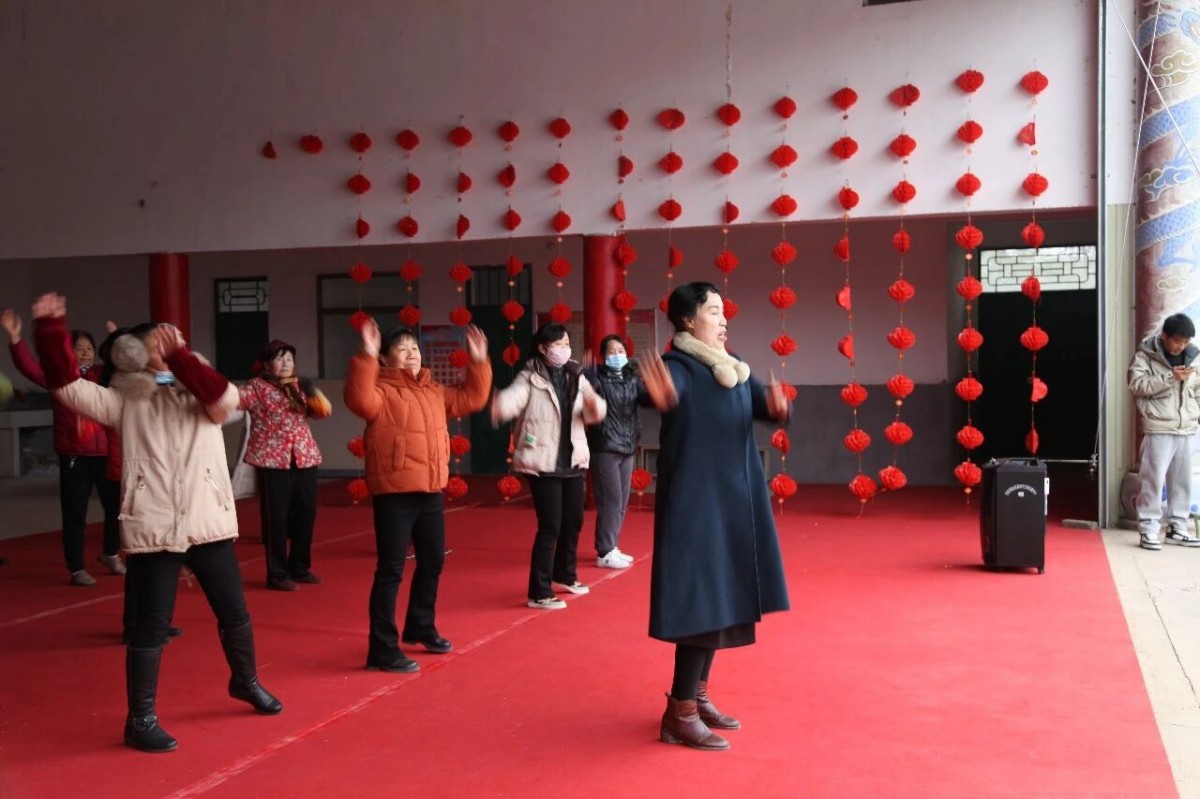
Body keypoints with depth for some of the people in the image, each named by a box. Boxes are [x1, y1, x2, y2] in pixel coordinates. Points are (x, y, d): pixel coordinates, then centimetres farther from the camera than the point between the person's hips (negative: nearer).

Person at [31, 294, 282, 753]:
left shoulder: (201, 397, 6)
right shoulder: (126, 402, 3)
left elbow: (227, 398, -18)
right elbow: (69, 387, -9)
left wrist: (179, 355, -24)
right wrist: (50, 329, -19)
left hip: (209, 524, 3)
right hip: (153, 530, -2)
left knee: (234, 612, 15)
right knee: (152, 626, 1)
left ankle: (245, 682, 39)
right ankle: (140, 719, 14)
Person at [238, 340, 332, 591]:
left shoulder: (299, 387, 14)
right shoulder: (258, 387, -1)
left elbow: (324, 411, 9)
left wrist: (313, 390, -9)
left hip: (304, 458, 5)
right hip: (272, 460, -5)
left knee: (305, 514, 10)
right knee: (276, 517, -1)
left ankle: (300, 568, 24)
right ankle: (277, 574, 8)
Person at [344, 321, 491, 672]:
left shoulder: (434, 391, 14)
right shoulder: (382, 392, -9)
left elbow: (471, 398, 20)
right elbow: (359, 400, -31)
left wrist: (478, 363, 11)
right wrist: (366, 357, -37)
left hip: (431, 493, 8)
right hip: (394, 494, -8)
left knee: (433, 563, 19)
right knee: (391, 570, -5)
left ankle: (420, 627, 39)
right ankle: (382, 649, 1)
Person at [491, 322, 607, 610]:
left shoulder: (576, 376, 6)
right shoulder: (530, 378, -10)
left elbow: (592, 414, -1)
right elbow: (513, 398, -28)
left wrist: (595, 405, -25)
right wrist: (499, 405, -52)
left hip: (572, 461, 6)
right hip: (543, 463, -6)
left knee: (573, 522, 17)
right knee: (550, 527, -7)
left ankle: (564, 575, 39)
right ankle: (539, 593, 3)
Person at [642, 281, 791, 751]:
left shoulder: (734, 367, 11)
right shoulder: (677, 365, -12)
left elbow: (761, 402, -1)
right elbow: (665, 389, -33)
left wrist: (777, 406, -25)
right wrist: (662, 396, -58)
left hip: (735, 500, 8)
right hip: (695, 500, -8)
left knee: (726, 598, 13)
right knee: (703, 601, -8)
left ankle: (697, 695, 27)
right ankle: (680, 713, 1)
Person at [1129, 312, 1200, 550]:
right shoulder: (1145, 355, -3)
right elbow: (1137, 384, -14)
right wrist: (1170, 377, -20)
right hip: (1158, 428, -5)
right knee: (1153, 479, -7)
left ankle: (1177, 528, 18)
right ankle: (1149, 530, -1)